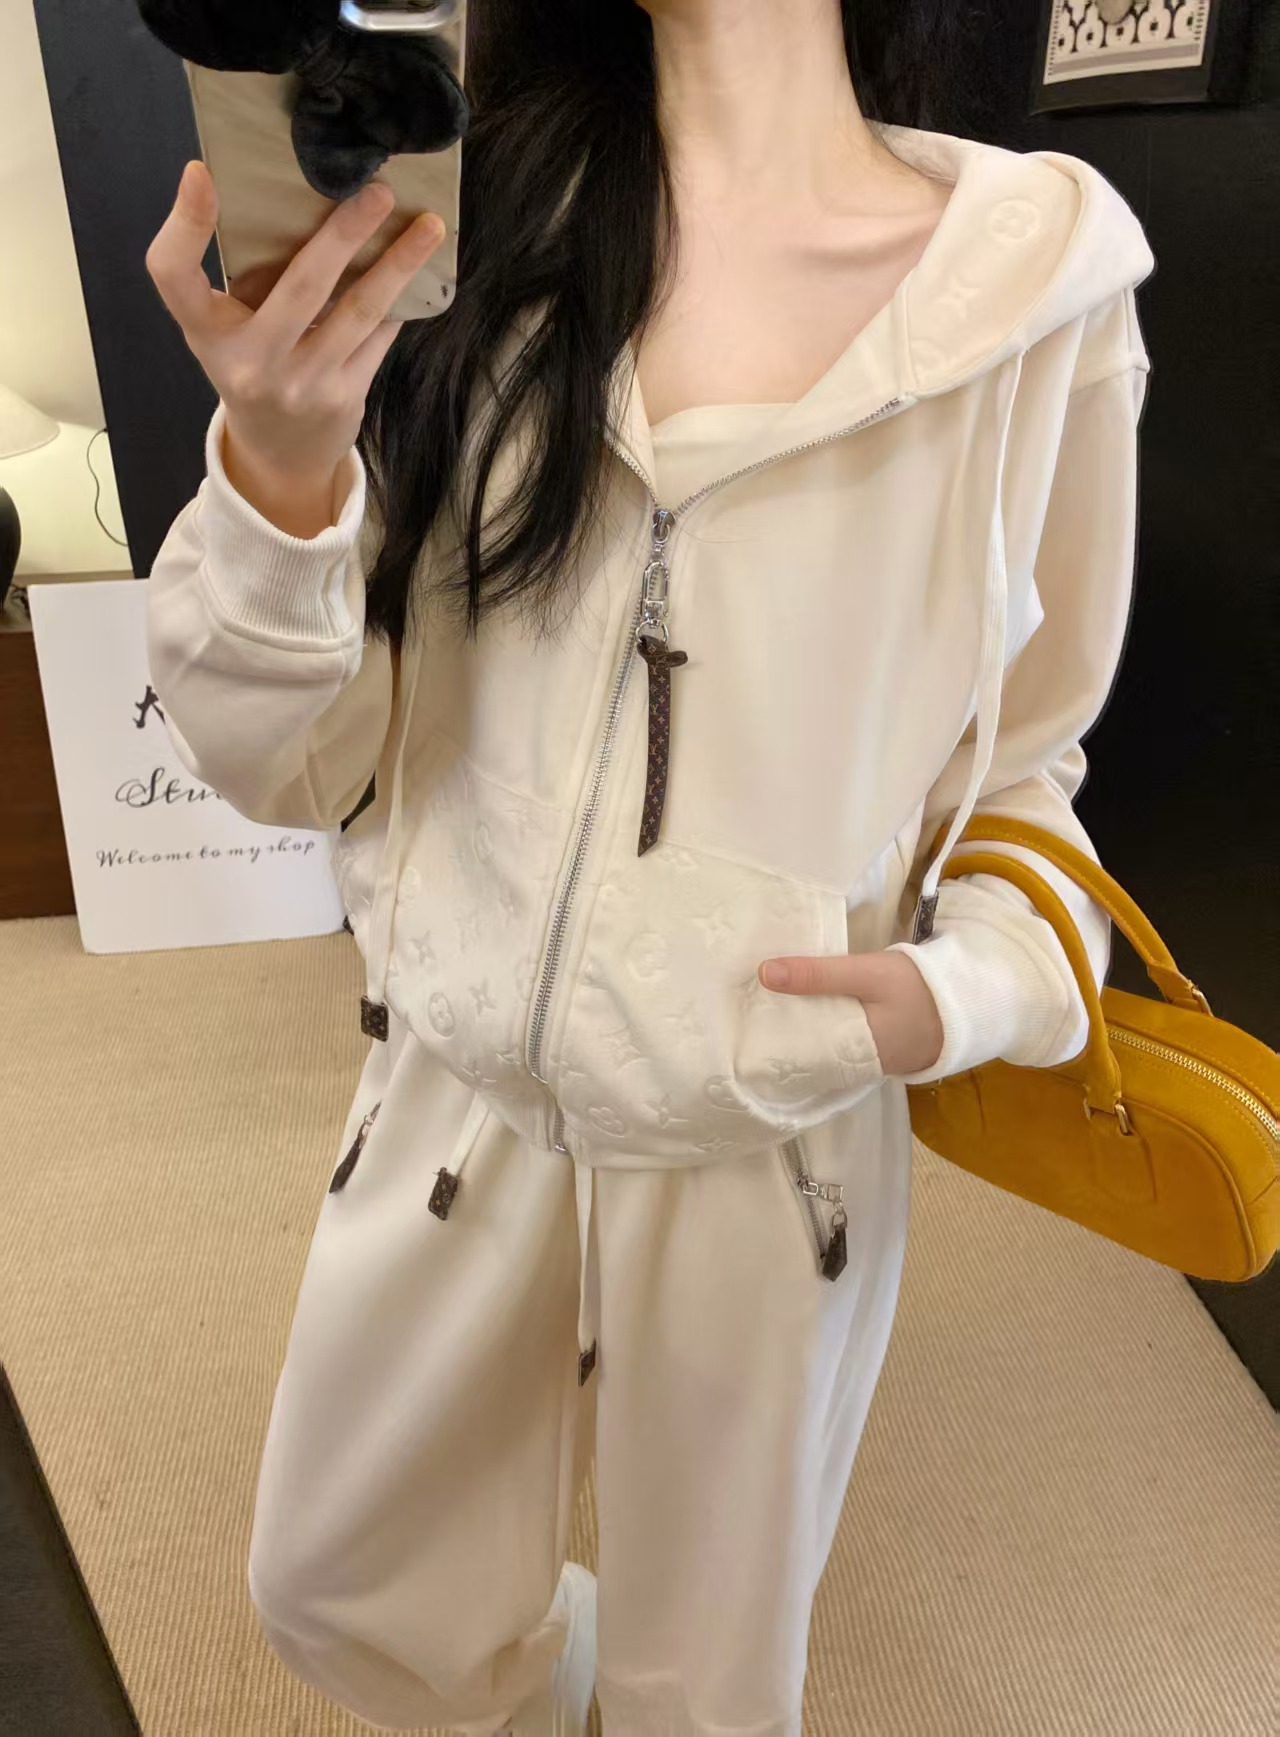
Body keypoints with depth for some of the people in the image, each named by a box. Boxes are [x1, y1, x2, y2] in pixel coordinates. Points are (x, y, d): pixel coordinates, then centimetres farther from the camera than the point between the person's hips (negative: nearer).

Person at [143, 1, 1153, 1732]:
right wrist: (280, 469, -25)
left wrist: (974, 981, -15)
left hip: (780, 1149, -1)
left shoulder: (1037, 287, -9)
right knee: (336, 1593, 26)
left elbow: (1024, 758, 3)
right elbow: (289, 766, -8)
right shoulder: (467, 221, -7)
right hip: (455, 1099, 2)